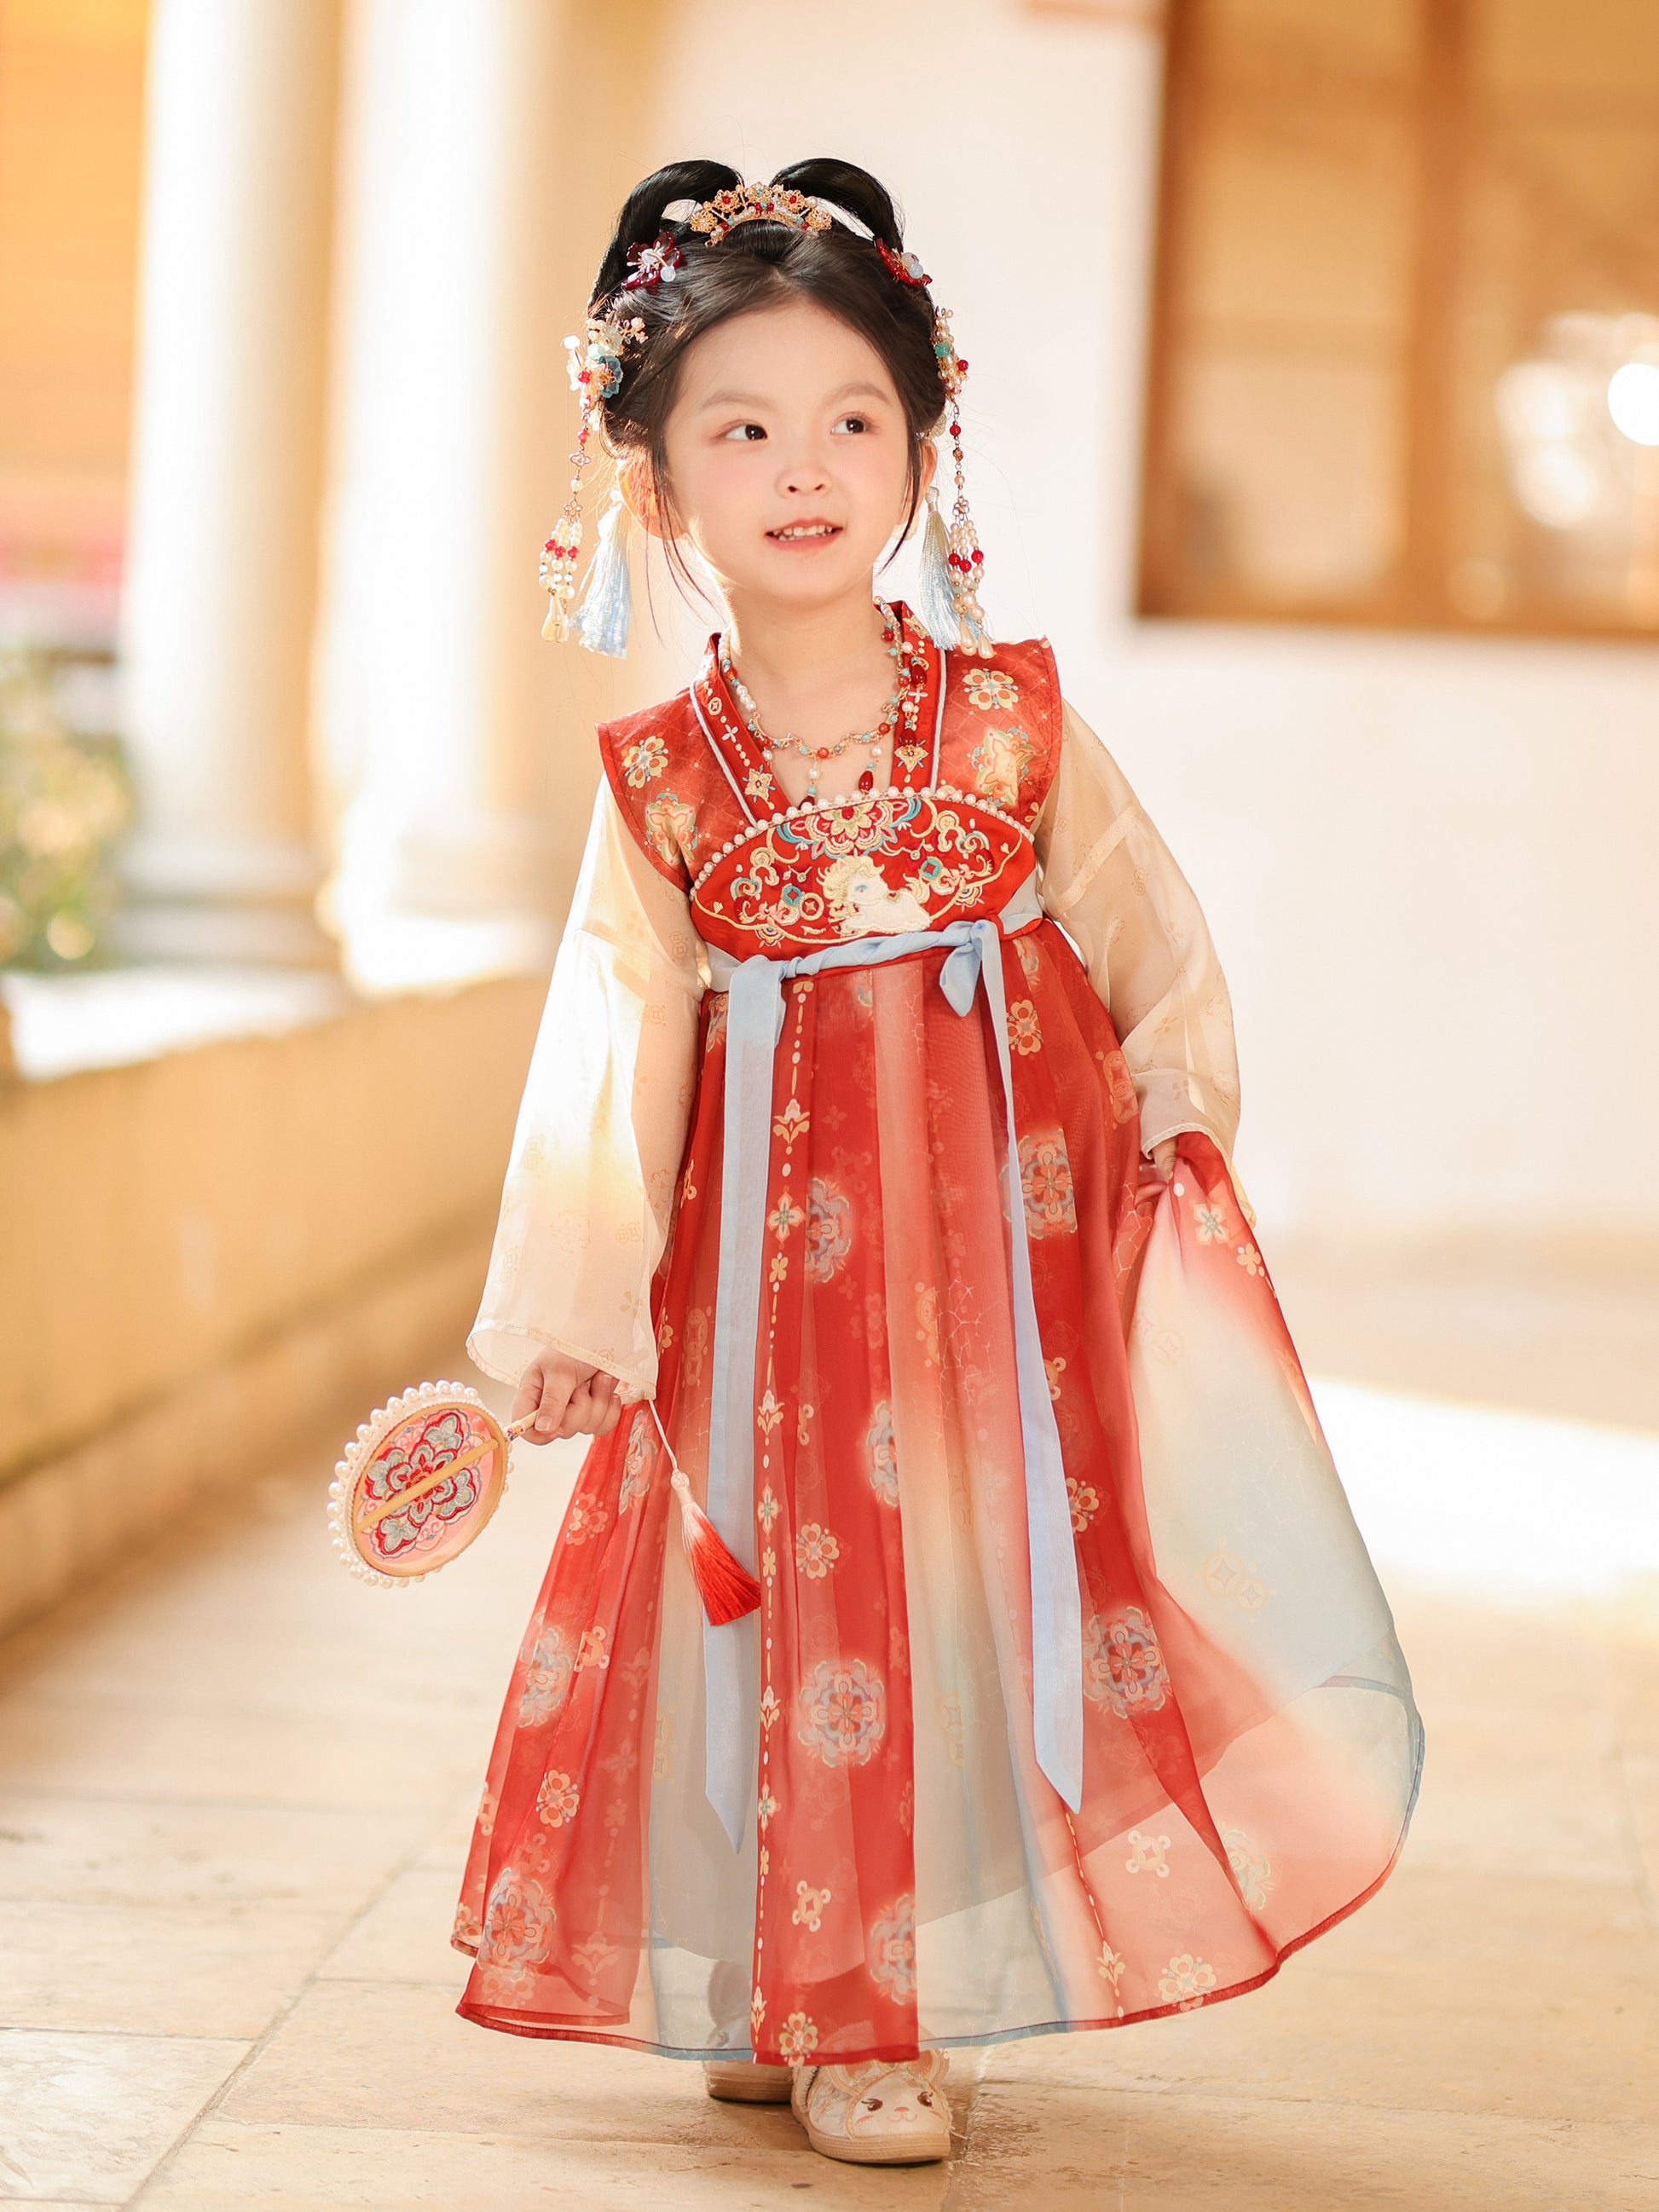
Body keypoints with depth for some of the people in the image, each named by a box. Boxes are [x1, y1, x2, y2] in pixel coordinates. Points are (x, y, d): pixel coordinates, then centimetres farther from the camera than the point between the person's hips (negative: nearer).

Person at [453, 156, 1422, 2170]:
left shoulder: (1014, 722, -3)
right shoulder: (661, 787, -4)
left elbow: (1145, 941, 8)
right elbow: (611, 1058, -7)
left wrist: (1175, 1107, -6)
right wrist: (570, 1313, -14)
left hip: (1013, 1232, 1)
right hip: (780, 1257, 0)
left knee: (987, 1565, 3)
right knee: (808, 1590, 3)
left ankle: (886, 1992, 21)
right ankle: (816, 1994, 20)